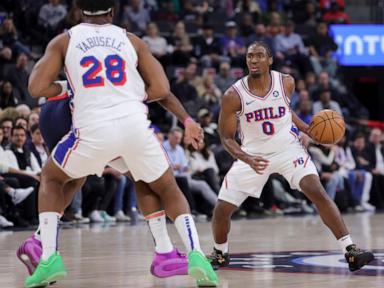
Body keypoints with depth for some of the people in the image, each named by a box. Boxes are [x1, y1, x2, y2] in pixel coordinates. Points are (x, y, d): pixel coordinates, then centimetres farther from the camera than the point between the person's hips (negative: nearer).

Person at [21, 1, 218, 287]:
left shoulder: (64, 40, 12)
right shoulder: (131, 40, 16)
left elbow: (37, 88, 3)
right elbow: (161, 89, 10)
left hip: (93, 129, -1)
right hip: (136, 125, 1)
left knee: (51, 179, 26)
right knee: (167, 189, 23)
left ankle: (49, 258, 9)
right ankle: (195, 253, 0)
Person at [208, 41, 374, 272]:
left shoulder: (286, 83, -9)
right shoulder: (233, 96, -16)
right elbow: (227, 137, -9)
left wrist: (308, 129, 0)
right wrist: (247, 160, -27)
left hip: (288, 148, 0)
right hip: (253, 155, 0)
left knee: (316, 190, -22)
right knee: (222, 209, -4)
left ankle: (350, 251, -21)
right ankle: (220, 254, 27)